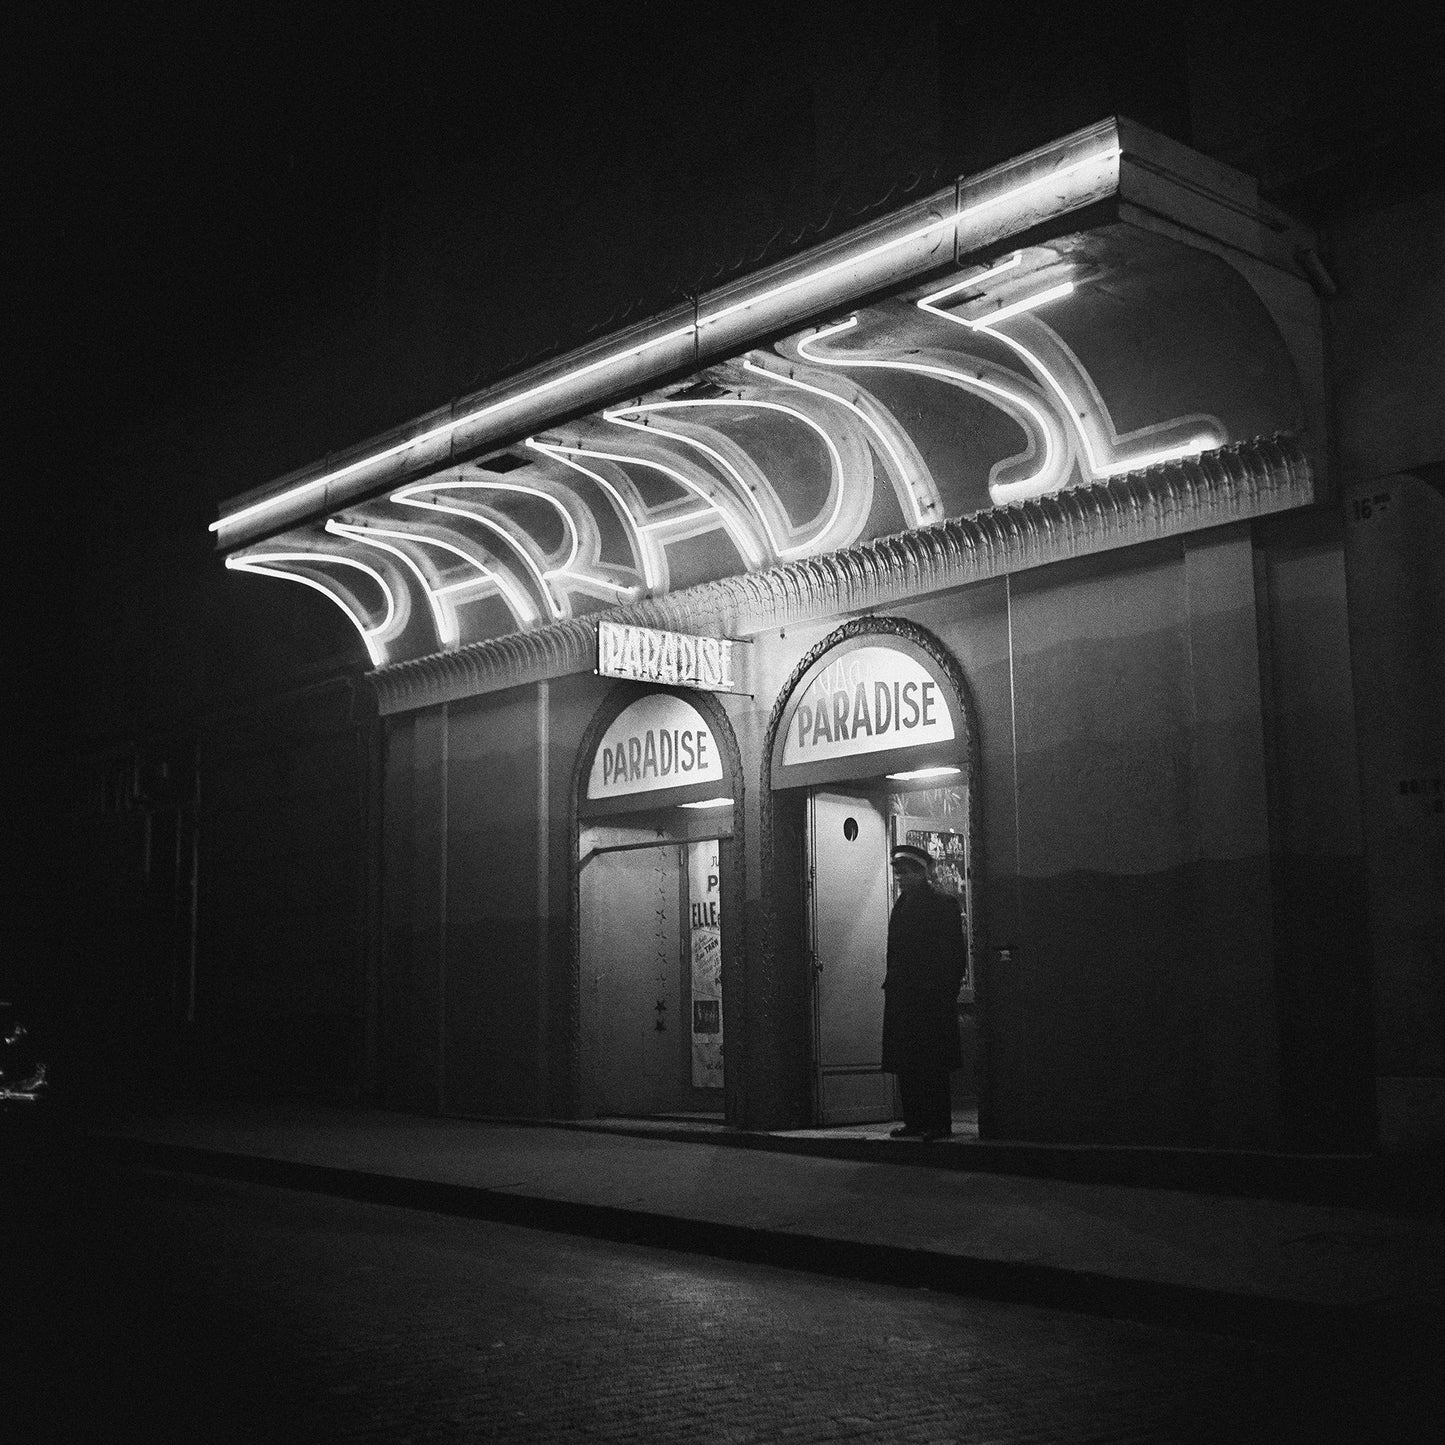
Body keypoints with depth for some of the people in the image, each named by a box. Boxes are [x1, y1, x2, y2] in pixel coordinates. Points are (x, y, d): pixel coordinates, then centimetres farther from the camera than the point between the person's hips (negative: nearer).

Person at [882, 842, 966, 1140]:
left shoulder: (944, 904, -5)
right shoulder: (901, 906, 17)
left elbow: (956, 953, -8)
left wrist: (946, 991, -14)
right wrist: (892, 984, 10)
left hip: (931, 997, -7)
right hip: (902, 998, 7)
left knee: (932, 1064, -5)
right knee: (904, 1064, 6)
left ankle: (940, 1123, 0)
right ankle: (915, 1121, 12)